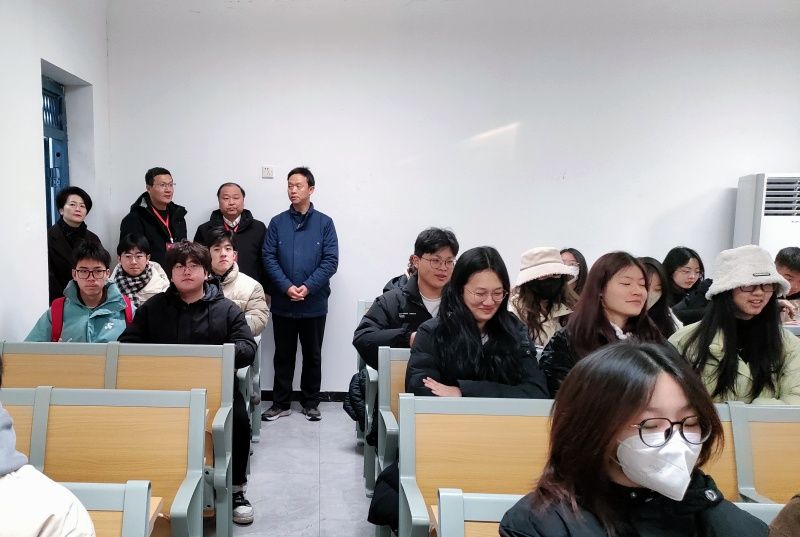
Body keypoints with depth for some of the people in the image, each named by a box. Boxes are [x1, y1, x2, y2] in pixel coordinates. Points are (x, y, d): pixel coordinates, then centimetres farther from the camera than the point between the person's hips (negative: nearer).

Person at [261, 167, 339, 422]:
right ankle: (281, 403, 23)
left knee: (312, 355, 11)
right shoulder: (277, 223, 3)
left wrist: (308, 287, -16)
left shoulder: (324, 223, 0)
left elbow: (331, 261, -6)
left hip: (314, 303, -1)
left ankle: (311, 403, 24)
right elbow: (269, 258, -2)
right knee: (283, 354, 11)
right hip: (282, 303, 1)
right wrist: (287, 287, -15)